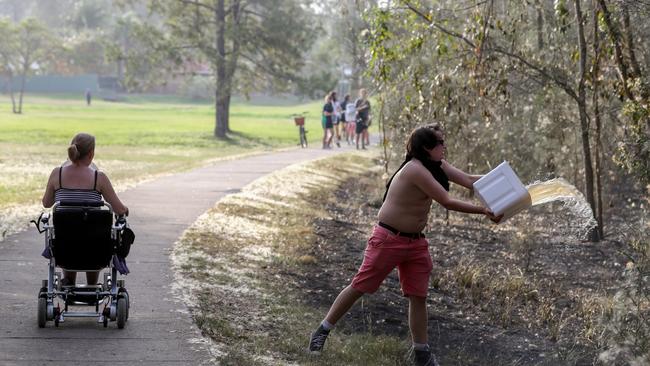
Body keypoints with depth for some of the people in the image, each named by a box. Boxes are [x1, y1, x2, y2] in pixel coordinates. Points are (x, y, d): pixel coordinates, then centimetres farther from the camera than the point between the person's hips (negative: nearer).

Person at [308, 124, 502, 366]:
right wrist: (484, 211, -24)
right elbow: (448, 203, -26)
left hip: (415, 242, 8)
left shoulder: (438, 166, 4)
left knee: (418, 296, 6)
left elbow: (469, 180, 0)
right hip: (388, 239, -8)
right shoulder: (415, 169, -24)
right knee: (360, 287, 1)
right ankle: (323, 331, 15)